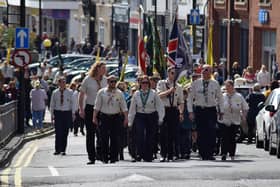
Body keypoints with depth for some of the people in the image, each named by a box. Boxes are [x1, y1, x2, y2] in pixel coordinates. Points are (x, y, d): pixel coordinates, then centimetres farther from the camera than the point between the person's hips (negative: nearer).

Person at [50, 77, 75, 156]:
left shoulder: (70, 92, 3)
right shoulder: (55, 93, 5)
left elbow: (72, 103, 6)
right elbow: (52, 104, 10)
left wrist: (73, 114, 1)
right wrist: (52, 115, 7)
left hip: (67, 113, 0)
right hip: (58, 113, 0)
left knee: (65, 133, 2)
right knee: (58, 132, -6)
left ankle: (63, 150, 8)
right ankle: (57, 150, -2)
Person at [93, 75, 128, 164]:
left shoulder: (119, 93, 4)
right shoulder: (101, 92, 2)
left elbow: (124, 106, 5)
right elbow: (97, 106, 3)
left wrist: (126, 118, -2)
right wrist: (94, 117, -3)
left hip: (116, 117, 1)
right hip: (104, 117, -1)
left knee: (115, 139, -1)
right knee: (104, 138, -3)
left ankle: (114, 157, 4)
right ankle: (104, 158, 3)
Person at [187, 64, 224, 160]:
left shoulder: (215, 84, 7)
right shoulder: (195, 83, 5)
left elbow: (220, 98, 14)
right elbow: (190, 98, 6)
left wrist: (221, 111, 11)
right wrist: (190, 112, -1)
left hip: (211, 110, 0)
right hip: (199, 110, 0)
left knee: (211, 133, -9)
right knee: (201, 133, -1)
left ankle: (210, 154, -3)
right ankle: (203, 155, 5)